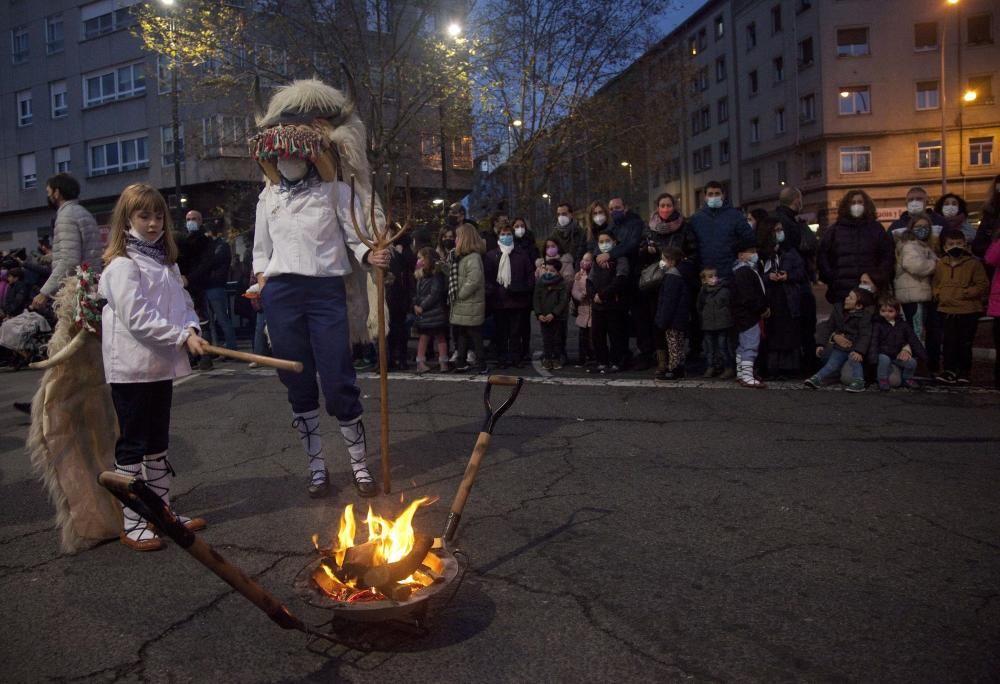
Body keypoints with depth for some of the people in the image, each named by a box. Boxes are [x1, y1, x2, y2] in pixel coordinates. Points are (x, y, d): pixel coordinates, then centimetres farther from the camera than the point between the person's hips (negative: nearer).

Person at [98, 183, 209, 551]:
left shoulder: (165, 261, 14)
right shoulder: (122, 265, -11)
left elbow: (183, 303, 12)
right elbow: (137, 319, -20)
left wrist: (191, 327, -9)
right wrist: (181, 337, -21)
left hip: (161, 365, 8)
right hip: (132, 367, -8)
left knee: (158, 443, 16)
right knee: (132, 447, 1)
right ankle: (131, 524, 10)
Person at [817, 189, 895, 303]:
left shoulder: (876, 228, 12)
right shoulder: (834, 230, 11)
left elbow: (888, 255, 11)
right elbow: (822, 256, 9)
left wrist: (879, 278, -2)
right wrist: (831, 278, -2)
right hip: (841, 292, 0)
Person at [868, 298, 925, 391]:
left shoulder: (903, 325, 8)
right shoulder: (877, 325, -4)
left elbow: (914, 340, 8)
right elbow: (874, 341, -15)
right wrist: (873, 356, -28)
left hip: (898, 355, 3)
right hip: (883, 354, -3)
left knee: (912, 362, -18)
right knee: (884, 359, -35)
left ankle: (907, 379, 10)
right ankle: (883, 380, -13)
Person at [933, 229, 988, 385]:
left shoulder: (973, 263, -4)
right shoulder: (940, 264, 8)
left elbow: (983, 284, -6)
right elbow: (936, 283, 20)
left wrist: (966, 293, -16)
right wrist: (938, 294, 2)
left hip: (968, 310, -3)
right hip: (946, 309, 3)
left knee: (965, 343, 5)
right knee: (949, 342, 4)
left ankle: (964, 372, 15)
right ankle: (949, 371, 8)